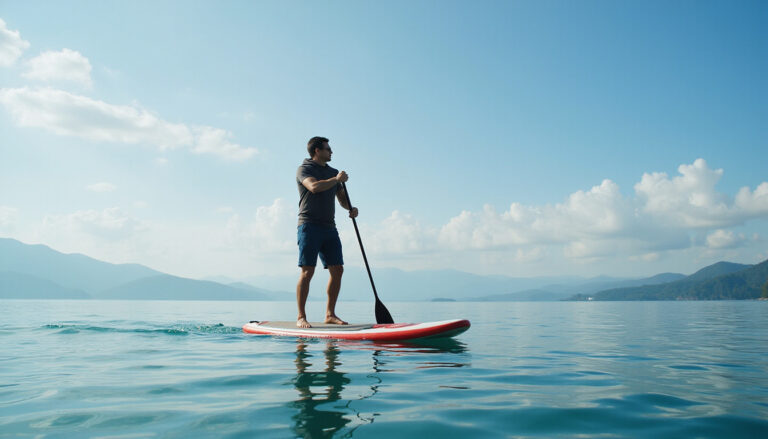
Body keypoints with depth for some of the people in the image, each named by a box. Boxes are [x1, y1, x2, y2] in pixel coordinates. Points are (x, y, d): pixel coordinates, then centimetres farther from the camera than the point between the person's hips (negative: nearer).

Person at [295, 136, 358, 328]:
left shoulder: (333, 172, 21)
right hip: (309, 226, -7)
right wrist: (336, 179, -8)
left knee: (337, 270, 2)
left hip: (329, 228, 7)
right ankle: (301, 317, -1)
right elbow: (314, 187, -20)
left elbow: (342, 198, 22)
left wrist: (351, 208, 1)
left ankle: (330, 314, 11)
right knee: (307, 271, -9)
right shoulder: (304, 169, 0)